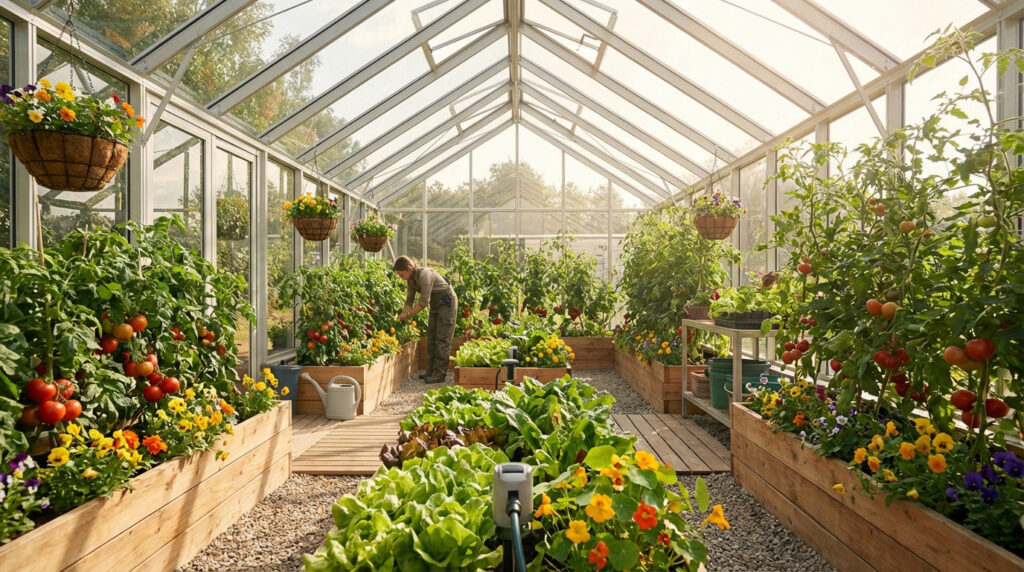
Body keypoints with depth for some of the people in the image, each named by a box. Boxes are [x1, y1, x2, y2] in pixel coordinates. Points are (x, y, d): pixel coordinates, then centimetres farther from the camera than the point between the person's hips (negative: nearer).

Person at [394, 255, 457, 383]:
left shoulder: (424, 275, -29)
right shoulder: (411, 279, -2)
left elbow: (424, 302, -28)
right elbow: (409, 301, 4)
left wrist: (408, 315, -21)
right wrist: (403, 315, -9)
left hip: (447, 302, -9)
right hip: (435, 304, 9)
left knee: (442, 339, -8)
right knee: (431, 337, 10)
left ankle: (440, 373, -7)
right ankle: (432, 370, 16)